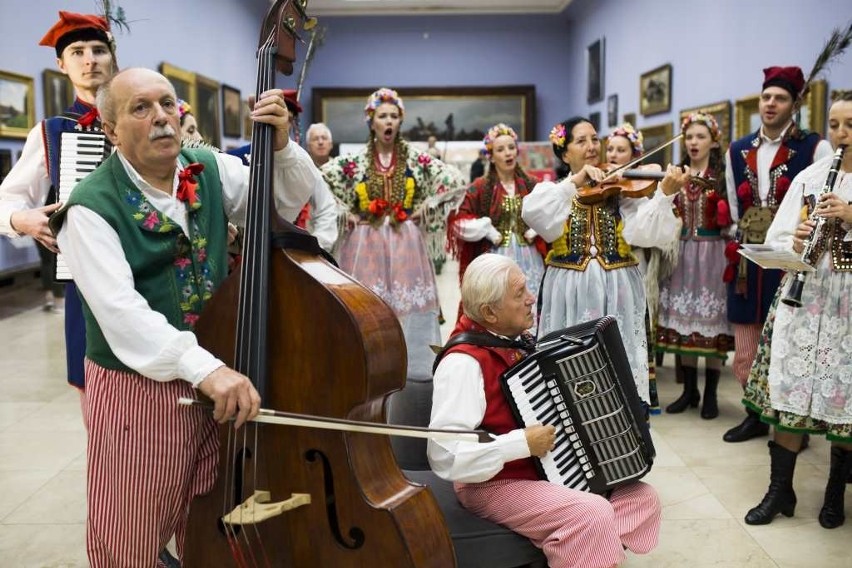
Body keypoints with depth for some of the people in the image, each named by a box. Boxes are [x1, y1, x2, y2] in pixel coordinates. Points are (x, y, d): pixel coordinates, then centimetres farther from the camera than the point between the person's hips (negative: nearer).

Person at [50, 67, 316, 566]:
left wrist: (282, 145, -15)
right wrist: (203, 367, -39)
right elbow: (120, 311, -26)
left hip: (218, 382, 5)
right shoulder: (92, 207, -14)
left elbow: (295, 199, 5)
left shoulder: (212, 171, 1)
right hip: (138, 395, -4)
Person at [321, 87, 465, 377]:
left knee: (409, 306, -1)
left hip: (405, 244, 1)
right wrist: (343, 212, -2)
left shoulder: (416, 159, 4)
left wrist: (426, 205, -1)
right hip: (366, 245, 0)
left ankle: (410, 366, 9)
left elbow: (456, 180, 4)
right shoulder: (354, 162, 2)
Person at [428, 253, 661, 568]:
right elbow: (444, 455, -31)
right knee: (593, 513, -28)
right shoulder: (463, 363, -23)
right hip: (496, 485, -8)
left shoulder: (516, 340, 4)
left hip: (550, 470, 9)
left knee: (643, 498, -2)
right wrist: (523, 443, -27)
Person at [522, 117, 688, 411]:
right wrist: (574, 182, -22)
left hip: (616, 292, 0)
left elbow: (644, 231, -12)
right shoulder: (554, 189, 5)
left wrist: (665, 194, -26)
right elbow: (533, 214, -18)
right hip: (570, 293, 0)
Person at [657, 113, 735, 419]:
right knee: (683, 321, 6)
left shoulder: (723, 175, 0)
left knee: (711, 322, -1)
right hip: (682, 253, 4)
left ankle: (710, 394, 10)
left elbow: (730, 217, -7)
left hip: (713, 253, -4)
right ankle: (689, 390, 18)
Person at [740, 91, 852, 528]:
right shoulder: (808, 177, 8)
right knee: (788, 393, 3)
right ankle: (780, 489, 17)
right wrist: (797, 245, -14)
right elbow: (777, 238, 6)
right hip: (803, 298, 2)